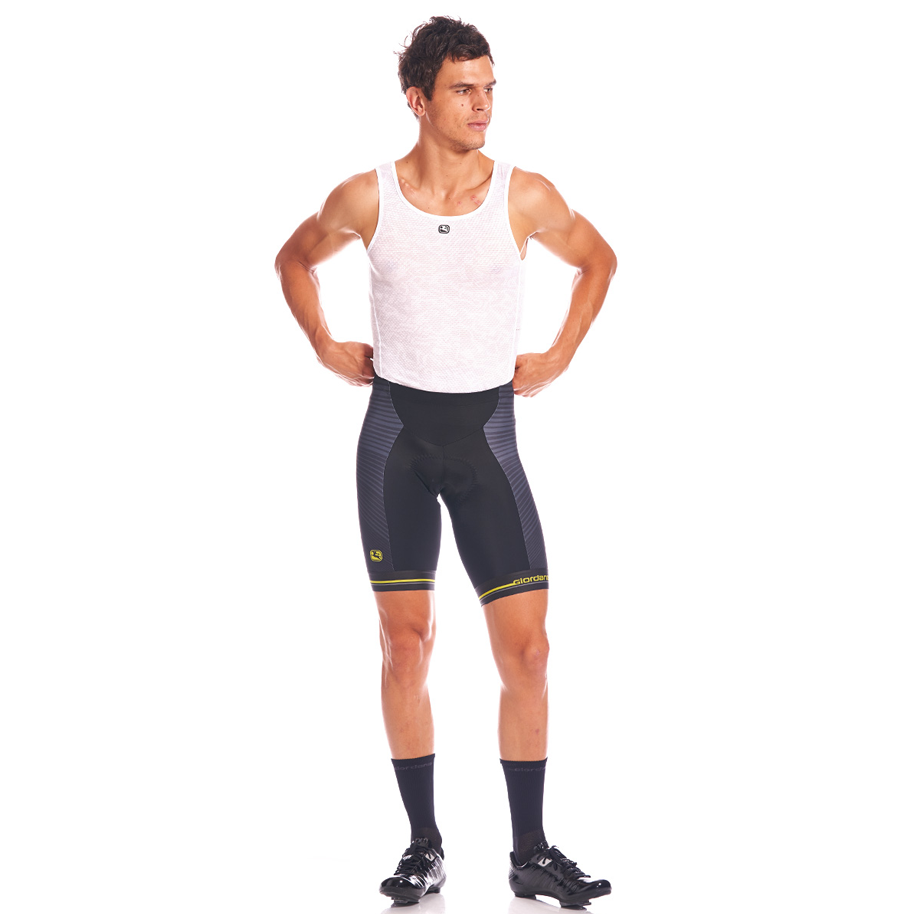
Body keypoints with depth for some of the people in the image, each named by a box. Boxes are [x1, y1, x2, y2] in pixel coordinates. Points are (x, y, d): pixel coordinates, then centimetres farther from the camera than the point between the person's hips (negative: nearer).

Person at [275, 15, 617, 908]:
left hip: (485, 432, 0)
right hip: (396, 430, 0)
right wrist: (326, 347, 7)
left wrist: (558, 356, 7)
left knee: (526, 647, -4)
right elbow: (294, 258, 16)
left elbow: (598, 261, 14)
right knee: (405, 642, 3)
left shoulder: (524, 196, -5)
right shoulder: (366, 197, -4)